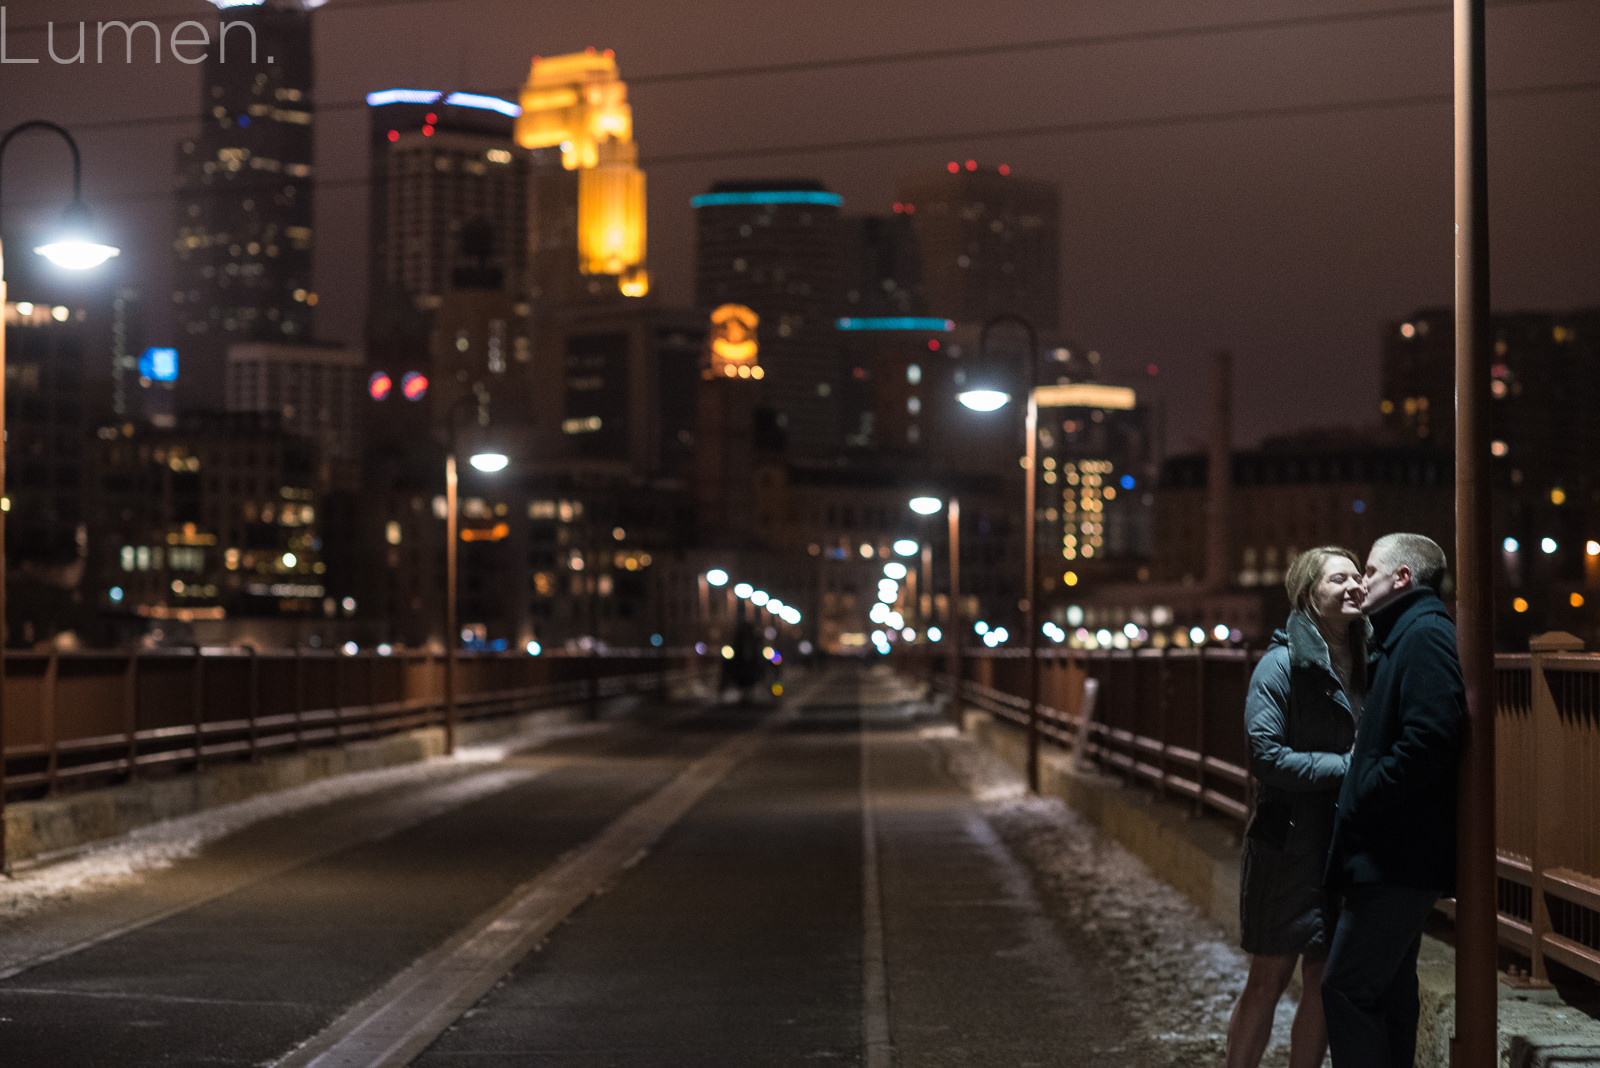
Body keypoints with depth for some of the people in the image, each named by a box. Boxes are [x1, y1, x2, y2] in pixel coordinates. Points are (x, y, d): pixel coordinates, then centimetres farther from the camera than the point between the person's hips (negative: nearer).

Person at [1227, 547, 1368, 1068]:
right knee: (1270, 977, 2)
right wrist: (1346, 766, -17)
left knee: (1325, 982, 8)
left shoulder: (1367, 663, 9)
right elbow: (1266, 757, -16)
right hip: (1288, 842, -5)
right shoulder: (1282, 664, -9)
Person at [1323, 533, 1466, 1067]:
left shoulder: (1426, 635, -13)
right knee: (1390, 989, 16)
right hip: (1397, 853, 11)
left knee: (1348, 988, -12)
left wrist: (1361, 796, -18)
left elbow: (1430, 740, -25)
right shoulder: (1404, 636, 20)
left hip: (1397, 855, -11)